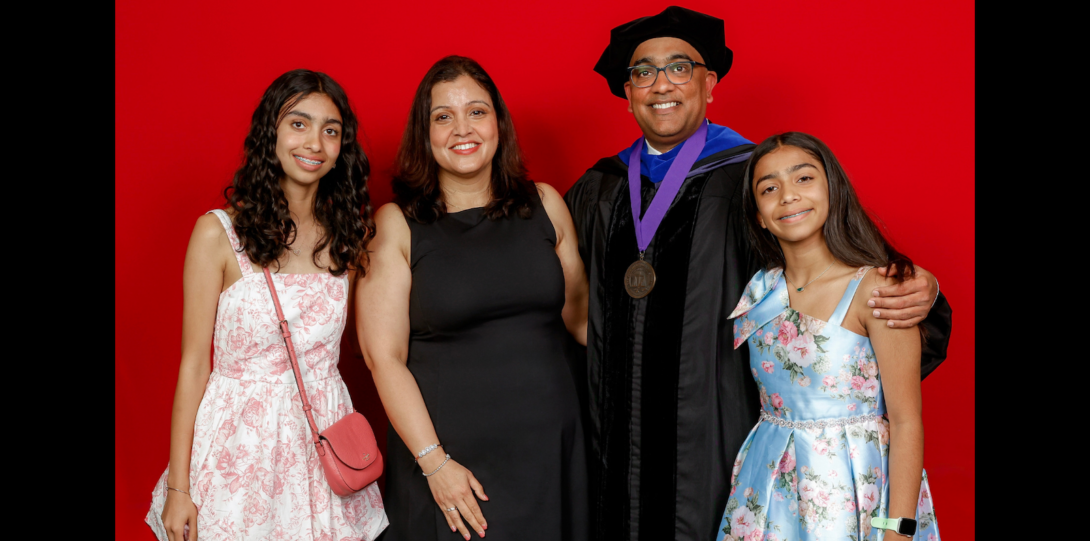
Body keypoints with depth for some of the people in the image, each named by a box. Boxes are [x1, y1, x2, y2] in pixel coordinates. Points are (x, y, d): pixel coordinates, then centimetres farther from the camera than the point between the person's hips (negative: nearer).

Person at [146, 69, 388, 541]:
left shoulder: (347, 234, 4)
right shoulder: (219, 232, -8)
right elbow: (194, 364, -7)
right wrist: (178, 487, -6)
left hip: (325, 436, 3)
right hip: (239, 443, -3)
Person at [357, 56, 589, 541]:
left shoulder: (544, 204, 5)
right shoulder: (397, 224, -4)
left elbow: (581, 315, 12)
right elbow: (384, 356, -7)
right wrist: (434, 462, -12)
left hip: (549, 447, 3)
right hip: (447, 451, -2)